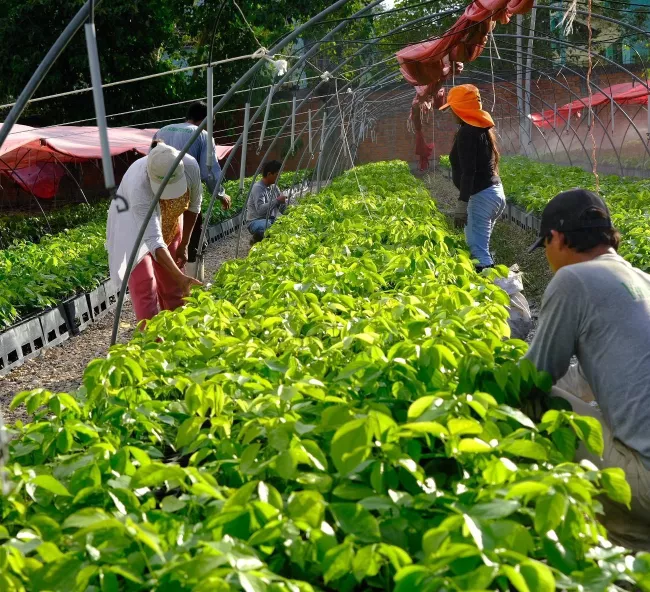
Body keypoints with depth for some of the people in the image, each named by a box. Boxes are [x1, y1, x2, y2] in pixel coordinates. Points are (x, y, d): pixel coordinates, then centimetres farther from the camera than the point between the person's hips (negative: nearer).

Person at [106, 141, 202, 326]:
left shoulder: (190, 167, -28)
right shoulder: (139, 186, -41)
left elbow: (194, 205, -8)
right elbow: (153, 241, -44)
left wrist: (184, 244, -2)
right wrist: (181, 277, -52)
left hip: (170, 224, 4)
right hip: (134, 228, -4)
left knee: (173, 288, 7)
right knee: (145, 287, -16)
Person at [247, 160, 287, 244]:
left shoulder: (274, 187, 9)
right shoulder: (258, 188, -15)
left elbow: (282, 210, 9)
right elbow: (260, 210, -28)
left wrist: (283, 201, -11)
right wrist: (277, 200, -28)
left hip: (271, 220, 8)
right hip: (256, 222, -8)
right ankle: (257, 239, -4)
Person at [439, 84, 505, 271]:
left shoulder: (467, 131, -13)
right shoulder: (483, 127, 15)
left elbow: (468, 171, -20)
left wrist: (461, 203, -21)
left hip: (481, 195, -10)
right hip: (495, 192, 10)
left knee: (477, 250, -11)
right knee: (478, 245, 15)